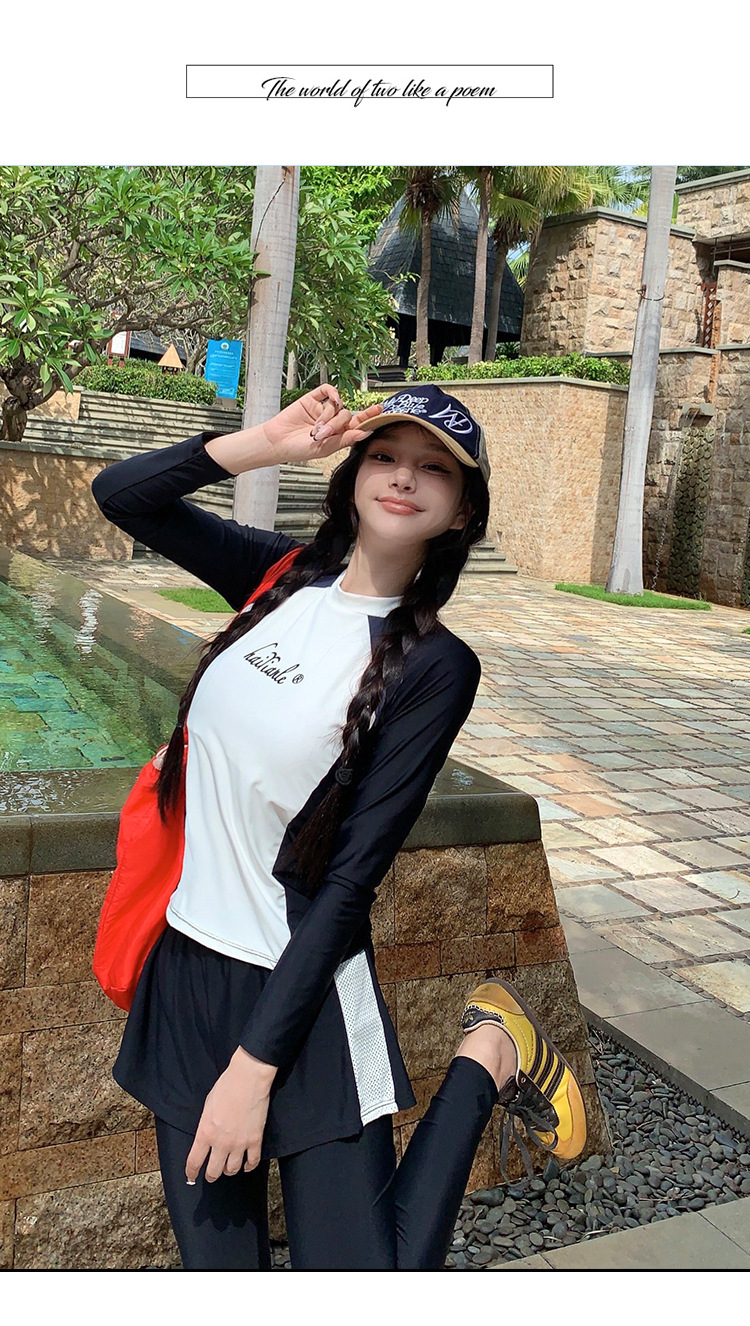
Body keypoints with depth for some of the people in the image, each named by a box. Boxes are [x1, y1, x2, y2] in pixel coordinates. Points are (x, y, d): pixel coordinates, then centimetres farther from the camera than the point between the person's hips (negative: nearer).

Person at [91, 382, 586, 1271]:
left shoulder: (433, 664, -13)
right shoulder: (285, 575, 1)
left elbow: (352, 878, -15)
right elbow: (119, 494, 3)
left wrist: (254, 1062, -15)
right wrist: (268, 442, -9)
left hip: (301, 996, -4)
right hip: (186, 970, 5)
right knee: (215, 1273, 14)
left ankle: (487, 1056, 16)